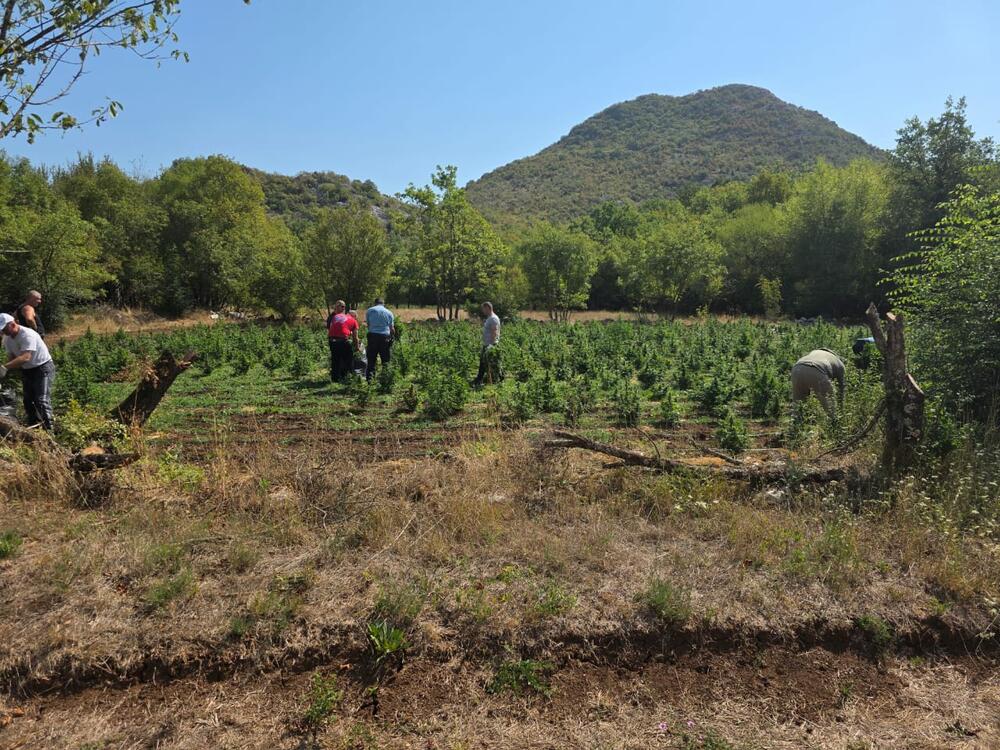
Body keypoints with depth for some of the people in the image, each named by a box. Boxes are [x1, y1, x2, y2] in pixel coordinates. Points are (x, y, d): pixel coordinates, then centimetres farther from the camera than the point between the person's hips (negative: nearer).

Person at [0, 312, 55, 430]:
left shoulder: (28, 335, -27)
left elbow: (25, 357, -37)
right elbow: (13, 358, 4)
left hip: (43, 368, -8)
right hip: (26, 370, 8)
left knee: (42, 400, -15)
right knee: (28, 400, 12)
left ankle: (48, 428, -12)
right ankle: (33, 427, 24)